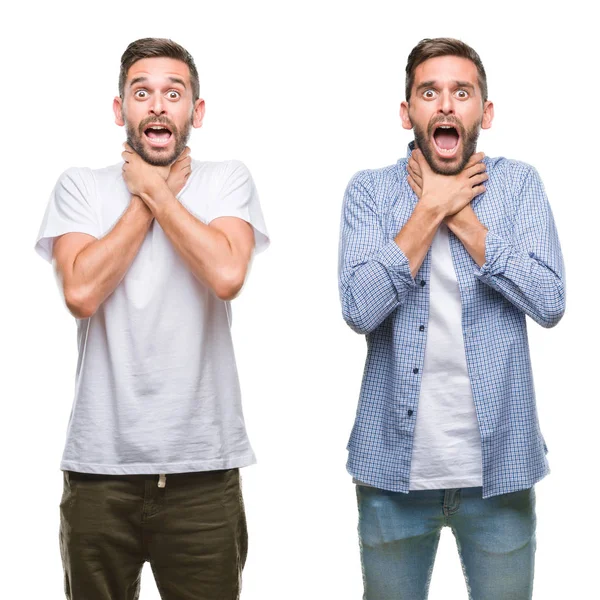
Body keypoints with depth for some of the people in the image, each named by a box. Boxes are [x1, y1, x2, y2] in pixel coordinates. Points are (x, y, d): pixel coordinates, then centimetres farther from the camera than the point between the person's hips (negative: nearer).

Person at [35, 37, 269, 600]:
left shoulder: (227, 180, 2)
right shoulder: (80, 186, 4)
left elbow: (227, 274, -17)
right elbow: (81, 292, -12)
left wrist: (154, 190, -7)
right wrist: (149, 197, -6)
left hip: (203, 468, -1)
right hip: (99, 467, 1)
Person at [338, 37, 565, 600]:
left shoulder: (518, 183, 1)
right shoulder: (370, 189, 0)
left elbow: (549, 302, -12)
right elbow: (360, 309, -14)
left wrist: (460, 217, -12)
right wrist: (431, 209, -12)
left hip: (497, 462, 0)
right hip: (394, 464, 0)